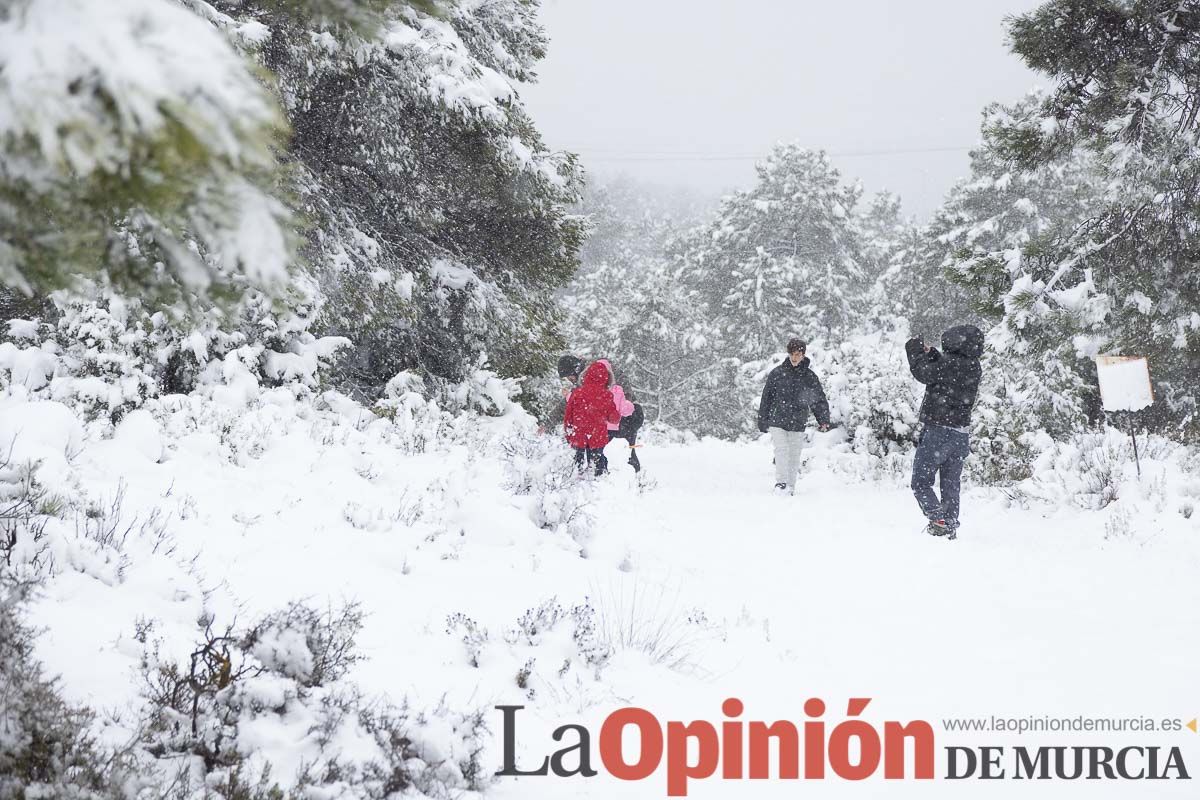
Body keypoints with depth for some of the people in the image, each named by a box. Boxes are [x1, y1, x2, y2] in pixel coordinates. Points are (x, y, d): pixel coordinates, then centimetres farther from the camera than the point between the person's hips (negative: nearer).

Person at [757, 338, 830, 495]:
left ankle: (791, 487, 13)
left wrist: (824, 420, -9)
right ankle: (781, 483, -15)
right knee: (781, 451, -15)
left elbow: (819, 399, 6)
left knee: (794, 455, 4)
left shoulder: (809, 377, 4)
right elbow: (766, 397, 6)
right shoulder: (777, 373, 0)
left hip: (798, 424, 2)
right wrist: (762, 421, 6)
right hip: (777, 421, -2)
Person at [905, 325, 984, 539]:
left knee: (921, 482, 1)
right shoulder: (974, 368, 5)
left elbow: (923, 373, -12)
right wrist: (930, 353, 12)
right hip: (962, 434, 8)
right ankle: (951, 526, 17)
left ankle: (938, 521, -14)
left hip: (938, 431, -8)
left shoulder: (951, 364, -20)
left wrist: (916, 351, 2)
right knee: (951, 485, 16)